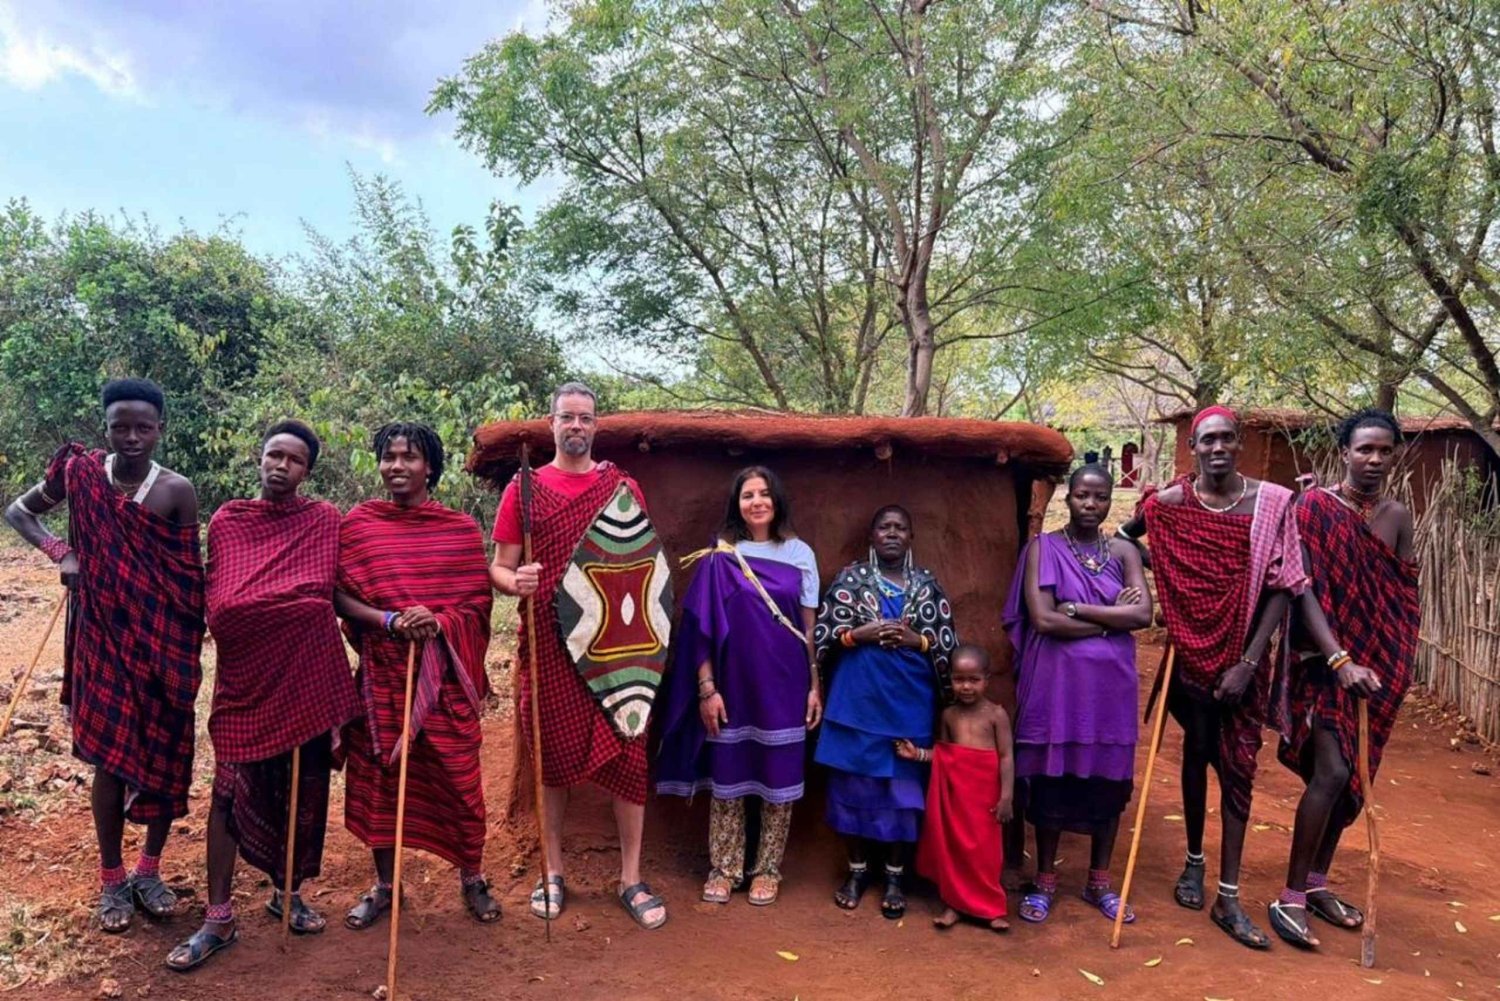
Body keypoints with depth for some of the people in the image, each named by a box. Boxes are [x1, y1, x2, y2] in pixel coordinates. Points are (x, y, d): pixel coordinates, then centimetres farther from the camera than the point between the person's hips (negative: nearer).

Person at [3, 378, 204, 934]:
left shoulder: (177, 491, -8)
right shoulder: (80, 473, -3)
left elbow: (192, 579, -4)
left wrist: (189, 650, -6)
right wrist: (61, 553, -7)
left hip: (164, 642, 0)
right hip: (103, 636, 1)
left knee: (166, 755, 7)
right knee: (110, 757, 4)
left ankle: (149, 871, 25)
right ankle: (112, 881, 20)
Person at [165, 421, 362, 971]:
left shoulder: (325, 520, -1)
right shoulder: (226, 520, 2)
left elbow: (335, 594, 0)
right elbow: (216, 602, 3)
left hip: (307, 675, 0)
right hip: (244, 676, 0)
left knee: (302, 789, 10)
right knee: (230, 790, 1)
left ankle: (287, 892, 30)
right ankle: (218, 918, 11)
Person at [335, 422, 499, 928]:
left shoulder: (461, 528, 1)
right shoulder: (357, 523, 2)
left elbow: (479, 600, 0)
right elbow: (339, 596, -2)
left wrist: (439, 621, -18)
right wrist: (389, 620, -17)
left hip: (445, 673, -1)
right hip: (382, 671, 1)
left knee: (458, 775, 3)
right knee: (378, 774, 9)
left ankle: (471, 878, 24)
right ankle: (383, 885, 28)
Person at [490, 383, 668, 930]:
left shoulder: (622, 486, 7)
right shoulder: (525, 488, 4)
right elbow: (498, 568, 3)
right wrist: (516, 581, -20)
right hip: (549, 644, 0)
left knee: (628, 753, 1)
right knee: (553, 755, 8)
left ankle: (631, 878, 14)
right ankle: (552, 872, 25)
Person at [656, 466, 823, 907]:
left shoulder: (800, 554, 4)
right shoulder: (719, 556, -1)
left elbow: (810, 626, 5)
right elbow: (702, 627, -2)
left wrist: (815, 685, 1)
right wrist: (706, 688, -8)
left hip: (784, 685, 1)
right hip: (732, 683, -1)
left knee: (778, 777, 7)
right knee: (727, 775, 7)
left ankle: (767, 869, 22)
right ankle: (723, 868, 21)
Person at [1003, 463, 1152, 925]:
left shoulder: (1123, 551, 6)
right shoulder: (1043, 547, -3)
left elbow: (1144, 614, -8)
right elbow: (1042, 619, -15)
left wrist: (1078, 609, -13)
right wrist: (1110, 618, -9)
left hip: (1111, 681, 3)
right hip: (1057, 680, -3)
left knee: (1108, 778, 9)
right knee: (1052, 777, 3)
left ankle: (1099, 881, 25)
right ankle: (1046, 880, 19)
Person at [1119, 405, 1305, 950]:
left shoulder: (1271, 503, -9)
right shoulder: (1168, 503, -6)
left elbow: (1281, 587, -8)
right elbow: (1122, 537, 13)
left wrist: (1249, 661, -11)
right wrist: (1160, 584, 0)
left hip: (1243, 655, -1)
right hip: (1191, 649, 1)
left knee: (1238, 765, 2)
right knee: (1197, 752, 15)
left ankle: (1229, 898, 10)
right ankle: (1194, 861, 33)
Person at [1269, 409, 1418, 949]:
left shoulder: (1397, 516, 7)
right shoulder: (1315, 507, -10)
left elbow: (1405, 596, 12)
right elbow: (1304, 590, -17)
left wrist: (1397, 665, 6)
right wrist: (1340, 659, -25)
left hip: (1379, 663, 6)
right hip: (1327, 658, -6)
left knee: (1353, 776, 11)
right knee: (1331, 772, -14)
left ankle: (1316, 883, 25)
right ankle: (1289, 898, -4)